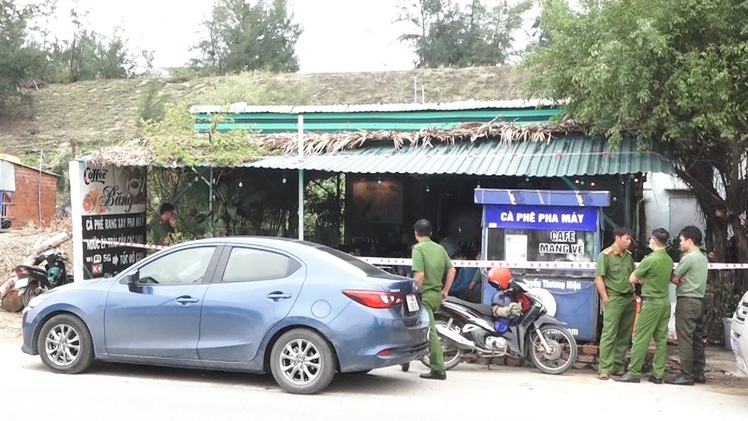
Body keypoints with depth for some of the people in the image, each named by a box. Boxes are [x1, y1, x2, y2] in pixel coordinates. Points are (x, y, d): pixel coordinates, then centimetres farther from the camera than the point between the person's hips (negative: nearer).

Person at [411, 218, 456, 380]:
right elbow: (451, 270, 11)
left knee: (430, 332, -7)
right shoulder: (439, 248, 10)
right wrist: (445, 291, 18)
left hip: (425, 295, -8)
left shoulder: (418, 249, -12)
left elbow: (419, 275, -21)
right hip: (437, 295, 8)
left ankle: (438, 370, -7)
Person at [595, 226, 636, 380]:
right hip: (614, 299, -6)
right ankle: (604, 368, -7)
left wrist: (634, 292, 12)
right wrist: (605, 299, -12)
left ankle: (618, 365, 15)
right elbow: (599, 278, -9)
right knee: (609, 334, -8)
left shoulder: (629, 256, 12)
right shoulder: (606, 255, -6)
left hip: (629, 298, 6)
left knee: (624, 335, 7)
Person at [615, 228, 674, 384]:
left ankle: (633, 372, -1)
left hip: (651, 302, -8)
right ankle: (658, 374, 10)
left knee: (641, 338, -3)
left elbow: (632, 279, -9)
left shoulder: (650, 260, -16)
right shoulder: (669, 260, 6)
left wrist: (641, 279, 11)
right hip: (665, 301, 8)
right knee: (661, 339, 8)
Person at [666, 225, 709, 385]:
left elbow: (674, 279, -11)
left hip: (687, 301, -9)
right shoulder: (702, 258, 16)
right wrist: (682, 280, -4)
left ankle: (686, 375, -8)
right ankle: (698, 373, 15)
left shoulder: (688, 257, -14)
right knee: (696, 339, 12)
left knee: (685, 339, -7)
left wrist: (679, 280, 10)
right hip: (698, 301, 9)